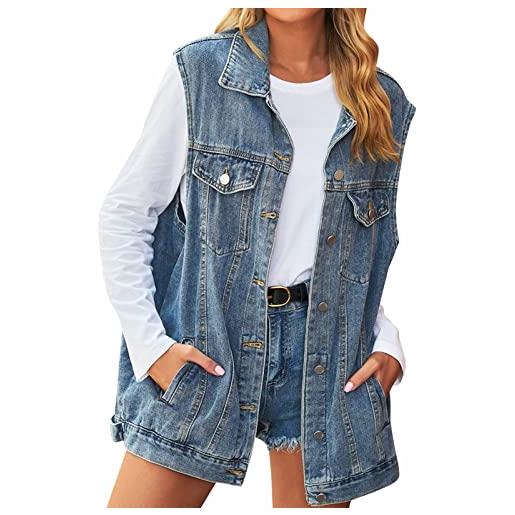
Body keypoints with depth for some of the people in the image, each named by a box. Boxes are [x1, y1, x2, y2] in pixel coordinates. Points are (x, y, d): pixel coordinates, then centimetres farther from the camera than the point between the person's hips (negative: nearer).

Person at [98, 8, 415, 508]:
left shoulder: (385, 104, 6)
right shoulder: (199, 71, -4)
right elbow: (123, 214, -1)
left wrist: (388, 345, 3)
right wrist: (149, 344, -8)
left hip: (323, 353, 3)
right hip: (204, 351, -2)